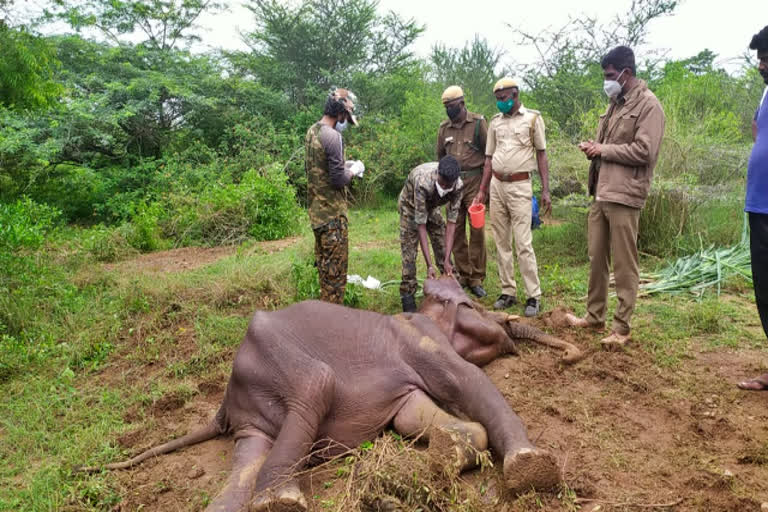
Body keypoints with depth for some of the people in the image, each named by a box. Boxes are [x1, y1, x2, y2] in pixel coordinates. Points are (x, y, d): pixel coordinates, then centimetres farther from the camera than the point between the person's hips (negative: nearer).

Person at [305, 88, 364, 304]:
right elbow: (338, 180, -22)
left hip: (317, 209, 9)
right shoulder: (332, 137, -20)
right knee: (336, 265, -1)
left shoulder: (312, 132, 9)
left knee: (323, 260, 20)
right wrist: (353, 171, -3)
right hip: (332, 211, -9)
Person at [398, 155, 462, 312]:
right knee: (409, 251, -11)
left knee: (443, 246, -1)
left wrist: (447, 260, -31)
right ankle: (407, 295, -3)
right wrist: (429, 265, -41)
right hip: (411, 206, -4)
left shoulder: (457, 185, -30)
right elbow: (421, 225, -39)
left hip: (432, 207, 4)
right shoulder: (423, 182, -43)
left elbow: (451, 222, -26)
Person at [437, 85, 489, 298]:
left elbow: (489, 153, -2)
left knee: (477, 230, -5)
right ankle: (462, 276, 16)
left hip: (474, 180, -4)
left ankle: (476, 279, 2)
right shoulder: (444, 128, 10)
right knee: (456, 231, 6)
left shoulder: (478, 122, -2)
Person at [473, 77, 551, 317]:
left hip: (520, 186, -5)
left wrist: (546, 190, -5)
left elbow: (541, 154, 1)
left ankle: (533, 296, 0)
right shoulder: (495, 122, 13)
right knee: (502, 243, 7)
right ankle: (508, 292, 16)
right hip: (496, 185, 5)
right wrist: (481, 190, 10)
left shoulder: (533, 118, 1)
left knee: (523, 244, -8)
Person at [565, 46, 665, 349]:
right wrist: (593, 149, 5)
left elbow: (644, 151, -16)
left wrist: (604, 149, -10)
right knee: (596, 259, 13)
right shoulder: (615, 104, 19)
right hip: (600, 193, 8)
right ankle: (594, 315, 24)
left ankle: (622, 327, 8)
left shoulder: (648, 105, -6)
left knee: (624, 265, -1)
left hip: (624, 196, -8)